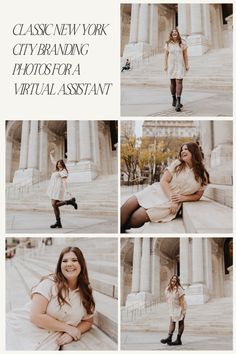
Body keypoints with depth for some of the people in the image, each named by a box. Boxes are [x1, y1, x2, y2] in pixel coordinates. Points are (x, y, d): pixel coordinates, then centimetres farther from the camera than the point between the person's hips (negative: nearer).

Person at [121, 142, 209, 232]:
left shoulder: (202, 176, 2)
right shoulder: (177, 164, 3)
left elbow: (198, 196, 9)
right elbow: (164, 181, -3)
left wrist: (182, 198, -10)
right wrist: (172, 199, -16)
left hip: (170, 204, -2)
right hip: (158, 190, 2)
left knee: (136, 217, -22)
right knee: (128, 205, -20)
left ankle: (121, 228, -2)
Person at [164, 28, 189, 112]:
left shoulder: (182, 43, 1)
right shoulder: (168, 43, 3)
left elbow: (185, 54, 2)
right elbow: (166, 55, 5)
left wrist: (187, 65, -2)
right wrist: (165, 65, -1)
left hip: (180, 65, -2)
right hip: (171, 65, 2)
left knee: (179, 82, -14)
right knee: (173, 82, 9)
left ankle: (178, 102, -20)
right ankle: (174, 100, 25)